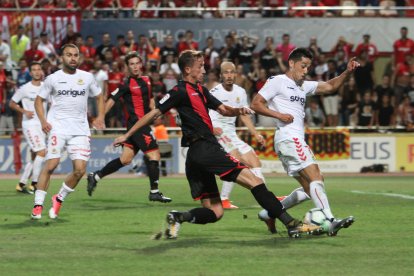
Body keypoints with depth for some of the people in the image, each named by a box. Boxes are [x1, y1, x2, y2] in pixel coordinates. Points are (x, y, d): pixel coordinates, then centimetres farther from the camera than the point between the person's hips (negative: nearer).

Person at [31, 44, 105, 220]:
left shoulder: (87, 77, 9)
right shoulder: (53, 78, 4)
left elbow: (99, 97, 21)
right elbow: (39, 100, 12)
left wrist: (100, 117, 4)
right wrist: (43, 121, -4)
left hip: (80, 129, 2)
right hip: (57, 126, -2)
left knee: (80, 170, -8)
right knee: (51, 165, -17)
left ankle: (59, 199, 14)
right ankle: (38, 205, -9)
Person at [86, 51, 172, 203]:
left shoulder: (146, 80, 14)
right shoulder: (127, 84, -10)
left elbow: (150, 100, 26)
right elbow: (111, 100, -10)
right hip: (136, 122, -8)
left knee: (125, 159, 9)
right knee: (154, 155, -8)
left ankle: (95, 176, 19)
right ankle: (154, 192, -1)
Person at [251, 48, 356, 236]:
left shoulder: (304, 86, 24)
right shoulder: (277, 81, 1)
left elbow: (330, 86, 23)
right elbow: (255, 104, -3)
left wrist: (348, 72, 7)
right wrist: (278, 115, -14)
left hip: (297, 140, 9)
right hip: (288, 137, -9)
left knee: (309, 189, 6)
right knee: (315, 176, -20)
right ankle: (330, 221, -31)